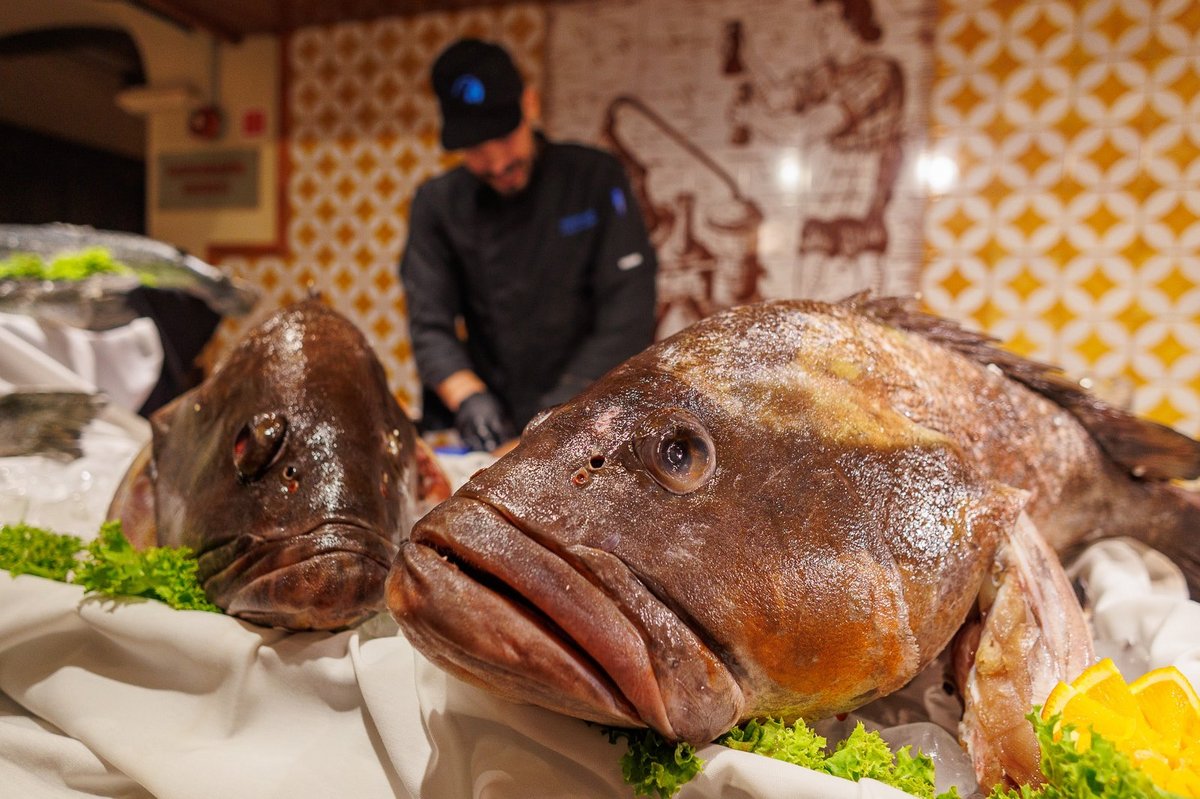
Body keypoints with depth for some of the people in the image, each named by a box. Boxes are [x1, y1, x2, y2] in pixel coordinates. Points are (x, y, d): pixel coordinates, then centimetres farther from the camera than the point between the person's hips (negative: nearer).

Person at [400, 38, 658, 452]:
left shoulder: (596, 178, -2)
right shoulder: (435, 204, 5)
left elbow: (628, 316, -8)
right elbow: (430, 324, -1)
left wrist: (562, 410, -15)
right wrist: (468, 398, -19)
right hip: (495, 429, 3)